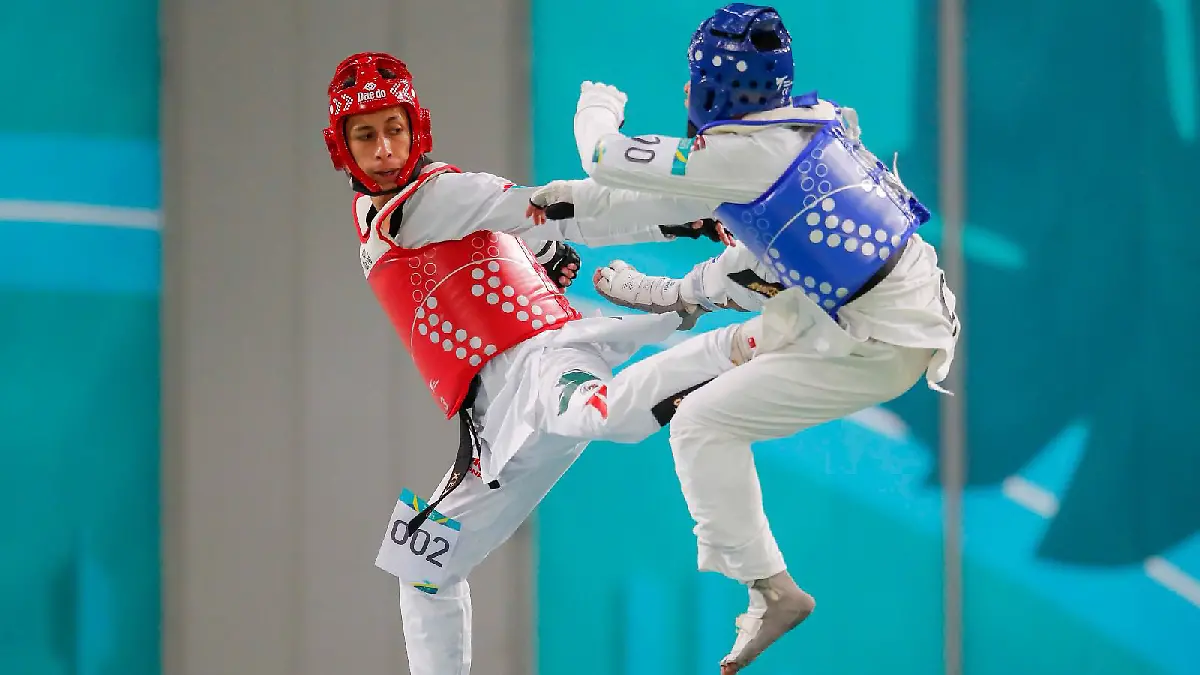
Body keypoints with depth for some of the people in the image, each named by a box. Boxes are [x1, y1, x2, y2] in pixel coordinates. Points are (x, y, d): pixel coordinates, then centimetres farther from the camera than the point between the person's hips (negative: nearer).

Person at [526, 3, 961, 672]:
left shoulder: (743, 152, -17)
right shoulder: (811, 119, 6)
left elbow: (609, 160, -8)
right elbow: (697, 201, 20)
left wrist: (597, 107, 15)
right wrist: (583, 202, 26)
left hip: (884, 349, -8)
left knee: (703, 424, -3)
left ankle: (773, 591, -2)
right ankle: (682, 295, 50)